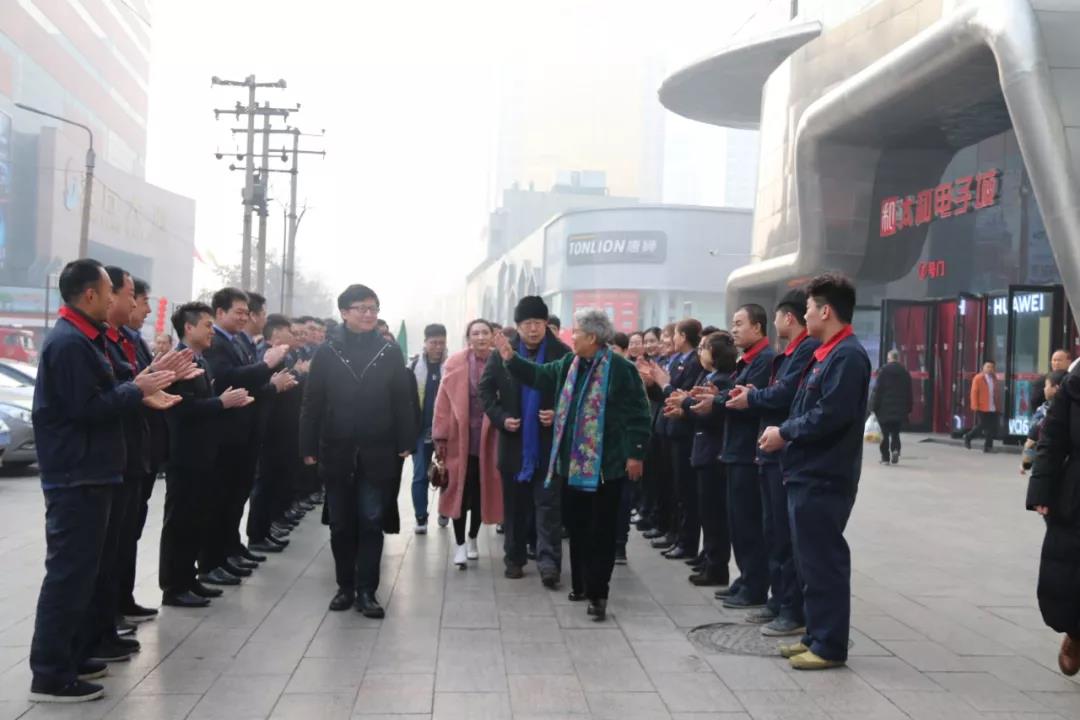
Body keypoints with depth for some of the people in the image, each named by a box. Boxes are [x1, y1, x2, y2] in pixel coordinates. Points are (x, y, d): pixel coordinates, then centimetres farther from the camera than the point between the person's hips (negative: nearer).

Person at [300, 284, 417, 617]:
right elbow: (312, 402, 1)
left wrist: (406, 443, -5)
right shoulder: (327, 352, 1)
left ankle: (367, 590, 8)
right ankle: (345, 587, 21)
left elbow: (404, 401, 1)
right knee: (341, 525, 9)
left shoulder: (390, 352, 1)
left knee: (371, 524, 1)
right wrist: (309, 447, -2)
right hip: (338, 452, 1)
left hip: (377, 453, -1)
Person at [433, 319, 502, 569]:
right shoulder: (455, 363, -4)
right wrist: (441, 436, -5)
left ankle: (472, 539, 28)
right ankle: (460, 545, 10)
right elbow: (444, 401, -3)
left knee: (482, 491, 11)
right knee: (460, 490, 1)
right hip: (460, 437, -1)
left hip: (488, 439, 1)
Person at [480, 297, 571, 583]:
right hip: (514, 441, 2)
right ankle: (514, 558, 21)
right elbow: (486, 389, 6)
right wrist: (500, 417, -7)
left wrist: (559, 415, -14)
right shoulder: (502, 352, 1)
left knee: (548, 503, -4)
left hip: (549, 442, -2)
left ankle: (548, 561, -7)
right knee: (514, 503, 11)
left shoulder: (562, 354, -4)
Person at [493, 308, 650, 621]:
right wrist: (512, 359, 12)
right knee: (576, 527, 14)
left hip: (606, 465, -7)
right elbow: (539, 376, 21)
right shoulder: (569, 364, 8)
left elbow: (638, 414, -12)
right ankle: (581, 584, 28)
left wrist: (635, 454, -14)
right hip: (573, 463, 7)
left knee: (600, 532, 0)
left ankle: (597, 593, 7)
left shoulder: (621, 369, -12)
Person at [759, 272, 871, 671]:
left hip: (824, 477, -10)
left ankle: (830, 646, 5)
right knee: (810, 560, 15)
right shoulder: (827, 353, 16)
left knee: (824, 562, -3)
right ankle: (816, 636, 24)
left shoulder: (847, 355, -16)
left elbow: (831, 416, -24)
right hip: (809, 473, 10)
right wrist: (784, 433, 5)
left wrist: (784, 433, -13)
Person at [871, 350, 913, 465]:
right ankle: (895, 450, -12)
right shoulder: (905, 372, 5)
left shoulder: (883, 371, -6)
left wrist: (874, 407, -4)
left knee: (885, 434, 3)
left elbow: (877, 390, -8)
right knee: (895, 433, 11)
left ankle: (885, 457, 3)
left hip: (885, 409, -3)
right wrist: (908, 409, 13)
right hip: (900, 410, 3)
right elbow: (909, 392, 8)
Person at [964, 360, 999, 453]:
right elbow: (974, 393, -8)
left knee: (992, 429, 1)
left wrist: (996, 405, 10)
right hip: (982, 408, -6)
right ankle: (968, 437, 21)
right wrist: (975, 406, -13)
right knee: (981, 427, -2)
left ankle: (988, 446, 9)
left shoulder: (994, 379, 14)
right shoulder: (978, 378, -4)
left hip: (993, 409, 6)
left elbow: (995, 393, 15)